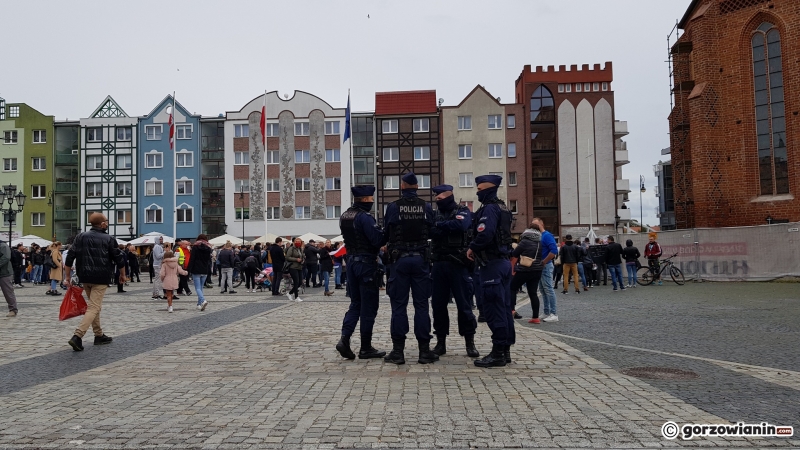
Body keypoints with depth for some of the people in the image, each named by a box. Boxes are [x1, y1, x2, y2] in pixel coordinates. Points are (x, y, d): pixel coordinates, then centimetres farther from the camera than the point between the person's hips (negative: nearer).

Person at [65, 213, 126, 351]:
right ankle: (77, 336, -21)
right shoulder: (109, 240, -3)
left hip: (85, 277, 5)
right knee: (94, 307, -6)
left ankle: (99, 335, 27)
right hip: (100, 278, -5)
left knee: (94, 305, 20)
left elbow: (70, 258, 2)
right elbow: (119, 259, -2)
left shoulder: (81, 237, 7)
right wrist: (122, 275, 15)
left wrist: (68, 277, 8)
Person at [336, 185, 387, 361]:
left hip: (351, 261, 8)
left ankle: (344, 338, -1)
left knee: (355, 303, 15)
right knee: (369, 306, 1)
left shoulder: (344, 216, 10)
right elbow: (378, 240, -22)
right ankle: (365, 348, 6)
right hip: (366, 263, -8)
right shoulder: (364, 217, -17)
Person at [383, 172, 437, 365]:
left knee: (399, 305, 3)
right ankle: (424, 350, 7)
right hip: (420, 258, 2)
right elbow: (432, 232, 6)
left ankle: (398, 351, 4)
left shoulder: (393, 207, -4)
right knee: (421, 305, 5)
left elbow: (386, 233, 2)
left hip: (399, 259, -1)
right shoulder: (426, 207, 1)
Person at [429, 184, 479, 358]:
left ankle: (470, 343, 9)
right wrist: (448, 228, -19)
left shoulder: (462, 211, 1)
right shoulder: (435, 214, 12)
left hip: (458, 265, -4)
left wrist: (439, 225, -12)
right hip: (439, 265, 4)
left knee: (464, 304, 0)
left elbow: (460, 225, -21)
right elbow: (428, 231, -4)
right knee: (438, 304, 6)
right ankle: (441, 342, 17)